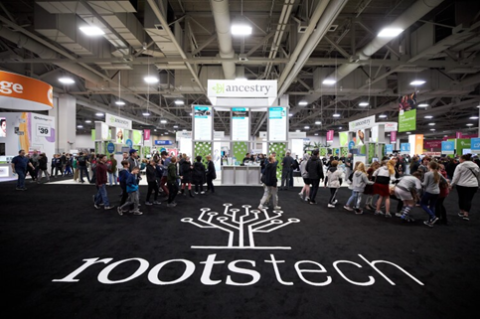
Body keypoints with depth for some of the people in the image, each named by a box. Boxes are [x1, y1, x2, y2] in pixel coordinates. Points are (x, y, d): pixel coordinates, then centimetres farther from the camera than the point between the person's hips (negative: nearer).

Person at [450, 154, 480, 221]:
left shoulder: (460, 166, -6)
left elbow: (456, 177, -8)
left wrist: (451, 185, -1)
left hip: (461, 185, -3)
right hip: (473, 185, 3)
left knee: (461, 198, 12)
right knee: (468, 199, 3)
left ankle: (461, 212, 25)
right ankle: (466, 214, 0)